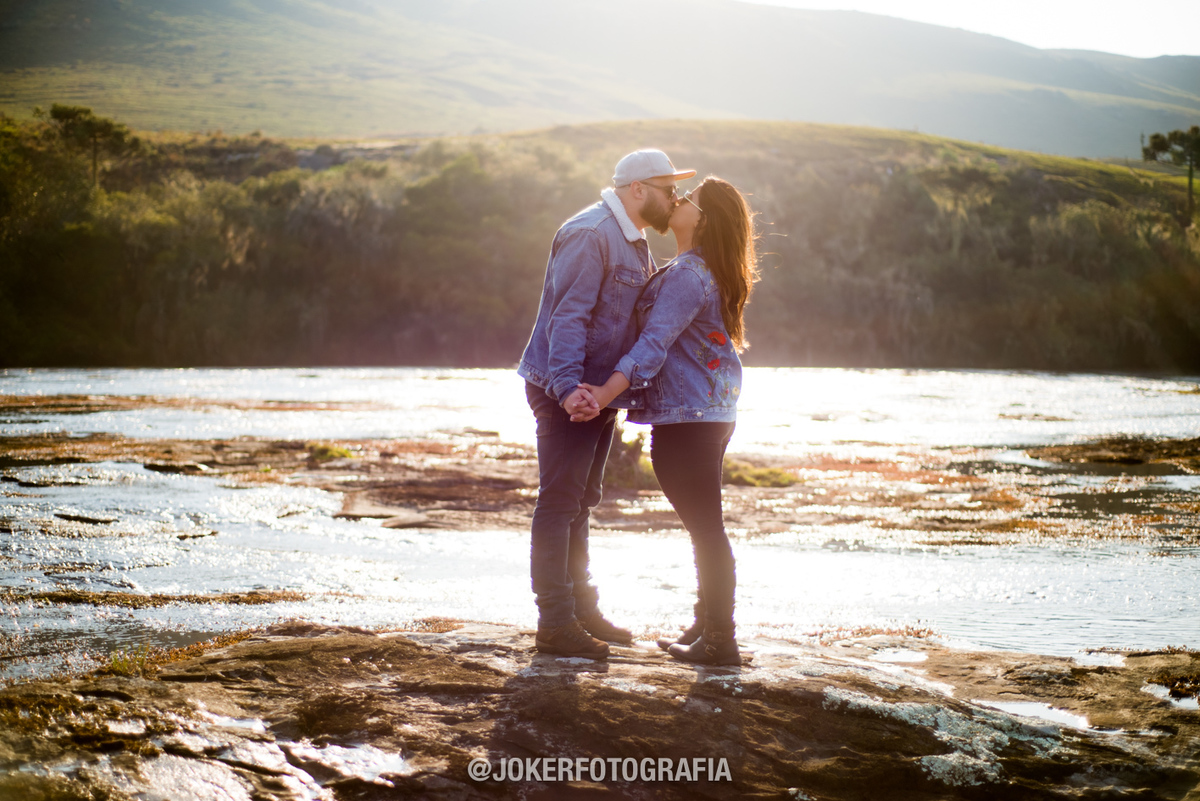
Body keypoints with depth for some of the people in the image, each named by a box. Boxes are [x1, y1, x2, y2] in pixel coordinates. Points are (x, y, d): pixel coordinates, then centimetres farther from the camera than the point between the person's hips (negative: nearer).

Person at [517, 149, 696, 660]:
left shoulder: (635, 244, 16)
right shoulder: (590, 234, -17)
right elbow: (568, 316, -26)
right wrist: (568, 386, -37)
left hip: (599, 393, 10)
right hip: (566, 393, -10)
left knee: (581, 503, 18)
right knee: (559, 503, -7)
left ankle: (581, 609, 28)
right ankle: (555, 624, -3)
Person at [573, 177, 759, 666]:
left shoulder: (686, 276, -18)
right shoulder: (708, 273, 14)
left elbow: (654, 344, -27)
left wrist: (605, 393, -34)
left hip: (686, 418, -10)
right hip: (714, 412, 10)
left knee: (704, 528, -5)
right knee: (705, 526, 18)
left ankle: (719, 642, 0)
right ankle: (708, 625, 29)